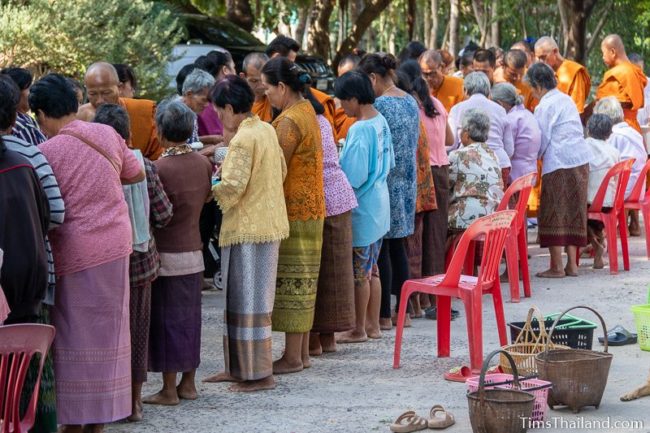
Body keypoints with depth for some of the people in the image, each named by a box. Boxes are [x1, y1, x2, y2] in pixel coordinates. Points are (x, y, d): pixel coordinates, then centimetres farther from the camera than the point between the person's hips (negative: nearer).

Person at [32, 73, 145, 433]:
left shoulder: (47, 152, -14)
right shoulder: (106, 135, 1)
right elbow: (136, 174, 15)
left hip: (75, 253, -5)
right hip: (116, 246, 5)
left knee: (75, 335, 5)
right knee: (107, 332, 13)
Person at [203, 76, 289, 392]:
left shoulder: (242, 140, -18)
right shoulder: (267, 130, 9)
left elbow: (232, 186, -22)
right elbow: (281, 171, 17)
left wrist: (208, 191, -4)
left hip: (248, 228, -9)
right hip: (268, 222, 9)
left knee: (248, 301, -2)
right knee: (240, 298, 16)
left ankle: (259, 374, 2)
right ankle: (239, 367, 23)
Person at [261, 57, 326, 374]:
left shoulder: (290, 121, -18)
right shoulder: (306, 110, 12)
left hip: (293, 213, -10)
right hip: (309, 208, 10)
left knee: (291, 281, -4)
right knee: (301, 281, 13)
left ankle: (292, 356, 1)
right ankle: (302, 353, 19)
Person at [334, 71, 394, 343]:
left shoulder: (359, 130, -23)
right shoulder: (381, 121, 3)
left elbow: (353, 177, -23)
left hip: (362, 209, -9)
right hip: (379, 204, 9)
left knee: (359, 272, 3)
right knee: (371, 269, 17)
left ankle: (358, 330, 13)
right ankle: (373, 325, 25)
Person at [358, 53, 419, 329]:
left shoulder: (380, 105, -16)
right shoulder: (411, 102, 10)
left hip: (386, 183, -8)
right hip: (408, 182, 8)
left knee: (380, 249, -1)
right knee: (398, 247, 13)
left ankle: (384, 315, 2)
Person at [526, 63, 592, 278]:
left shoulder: (545, 106, -9)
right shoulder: (566, 99, 15)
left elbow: (542, 140, -8)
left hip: (558, 164, -8)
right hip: (581, 161, 8)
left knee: (554, 213, -1)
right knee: (573, 212, 11)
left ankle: (556, 266, -1)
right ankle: (572, 264, 12)